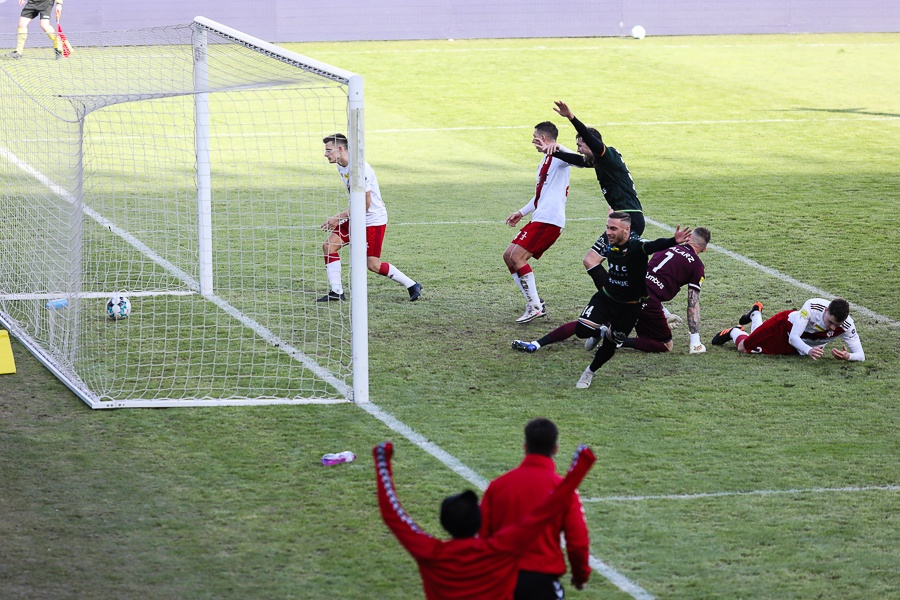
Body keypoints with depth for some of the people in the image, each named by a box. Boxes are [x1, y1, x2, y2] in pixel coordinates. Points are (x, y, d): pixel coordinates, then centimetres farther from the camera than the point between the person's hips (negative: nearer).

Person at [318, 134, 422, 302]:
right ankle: (337, 292, 1)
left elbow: (364, 205, -23)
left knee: (373, 264, -9)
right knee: (329, 245, -3)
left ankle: (412, 286, 7)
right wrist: (339, 218, 11)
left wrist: (339, 217, -19)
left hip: (374, 220, -9)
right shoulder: (342, 167, 6)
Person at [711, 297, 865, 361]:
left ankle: (755, 316, 57)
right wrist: (808, 351, -59)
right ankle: (734, 332, 44)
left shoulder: (846, 326, -35)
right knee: (743, 347, 6)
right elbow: (793, 337, -39)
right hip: (785, 324, -4)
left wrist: (847, 356, -55)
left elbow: (861, 356, -31)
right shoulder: (813, 306, -42)